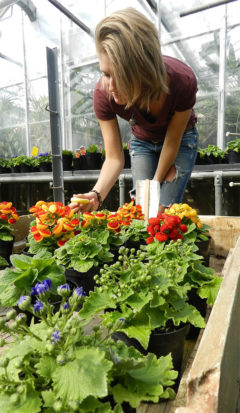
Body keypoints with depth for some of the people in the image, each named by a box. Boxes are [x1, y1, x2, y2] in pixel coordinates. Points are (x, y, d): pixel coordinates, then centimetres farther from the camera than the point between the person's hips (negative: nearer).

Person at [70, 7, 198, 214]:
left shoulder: (182, 81, -35)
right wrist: (96, 195, -44)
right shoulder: (104, 93, -30)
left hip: (181, 139, -1)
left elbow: (172, 143, -22)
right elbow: (114, 158, -27)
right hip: (142, 142, 2)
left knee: (164, 210, -9)